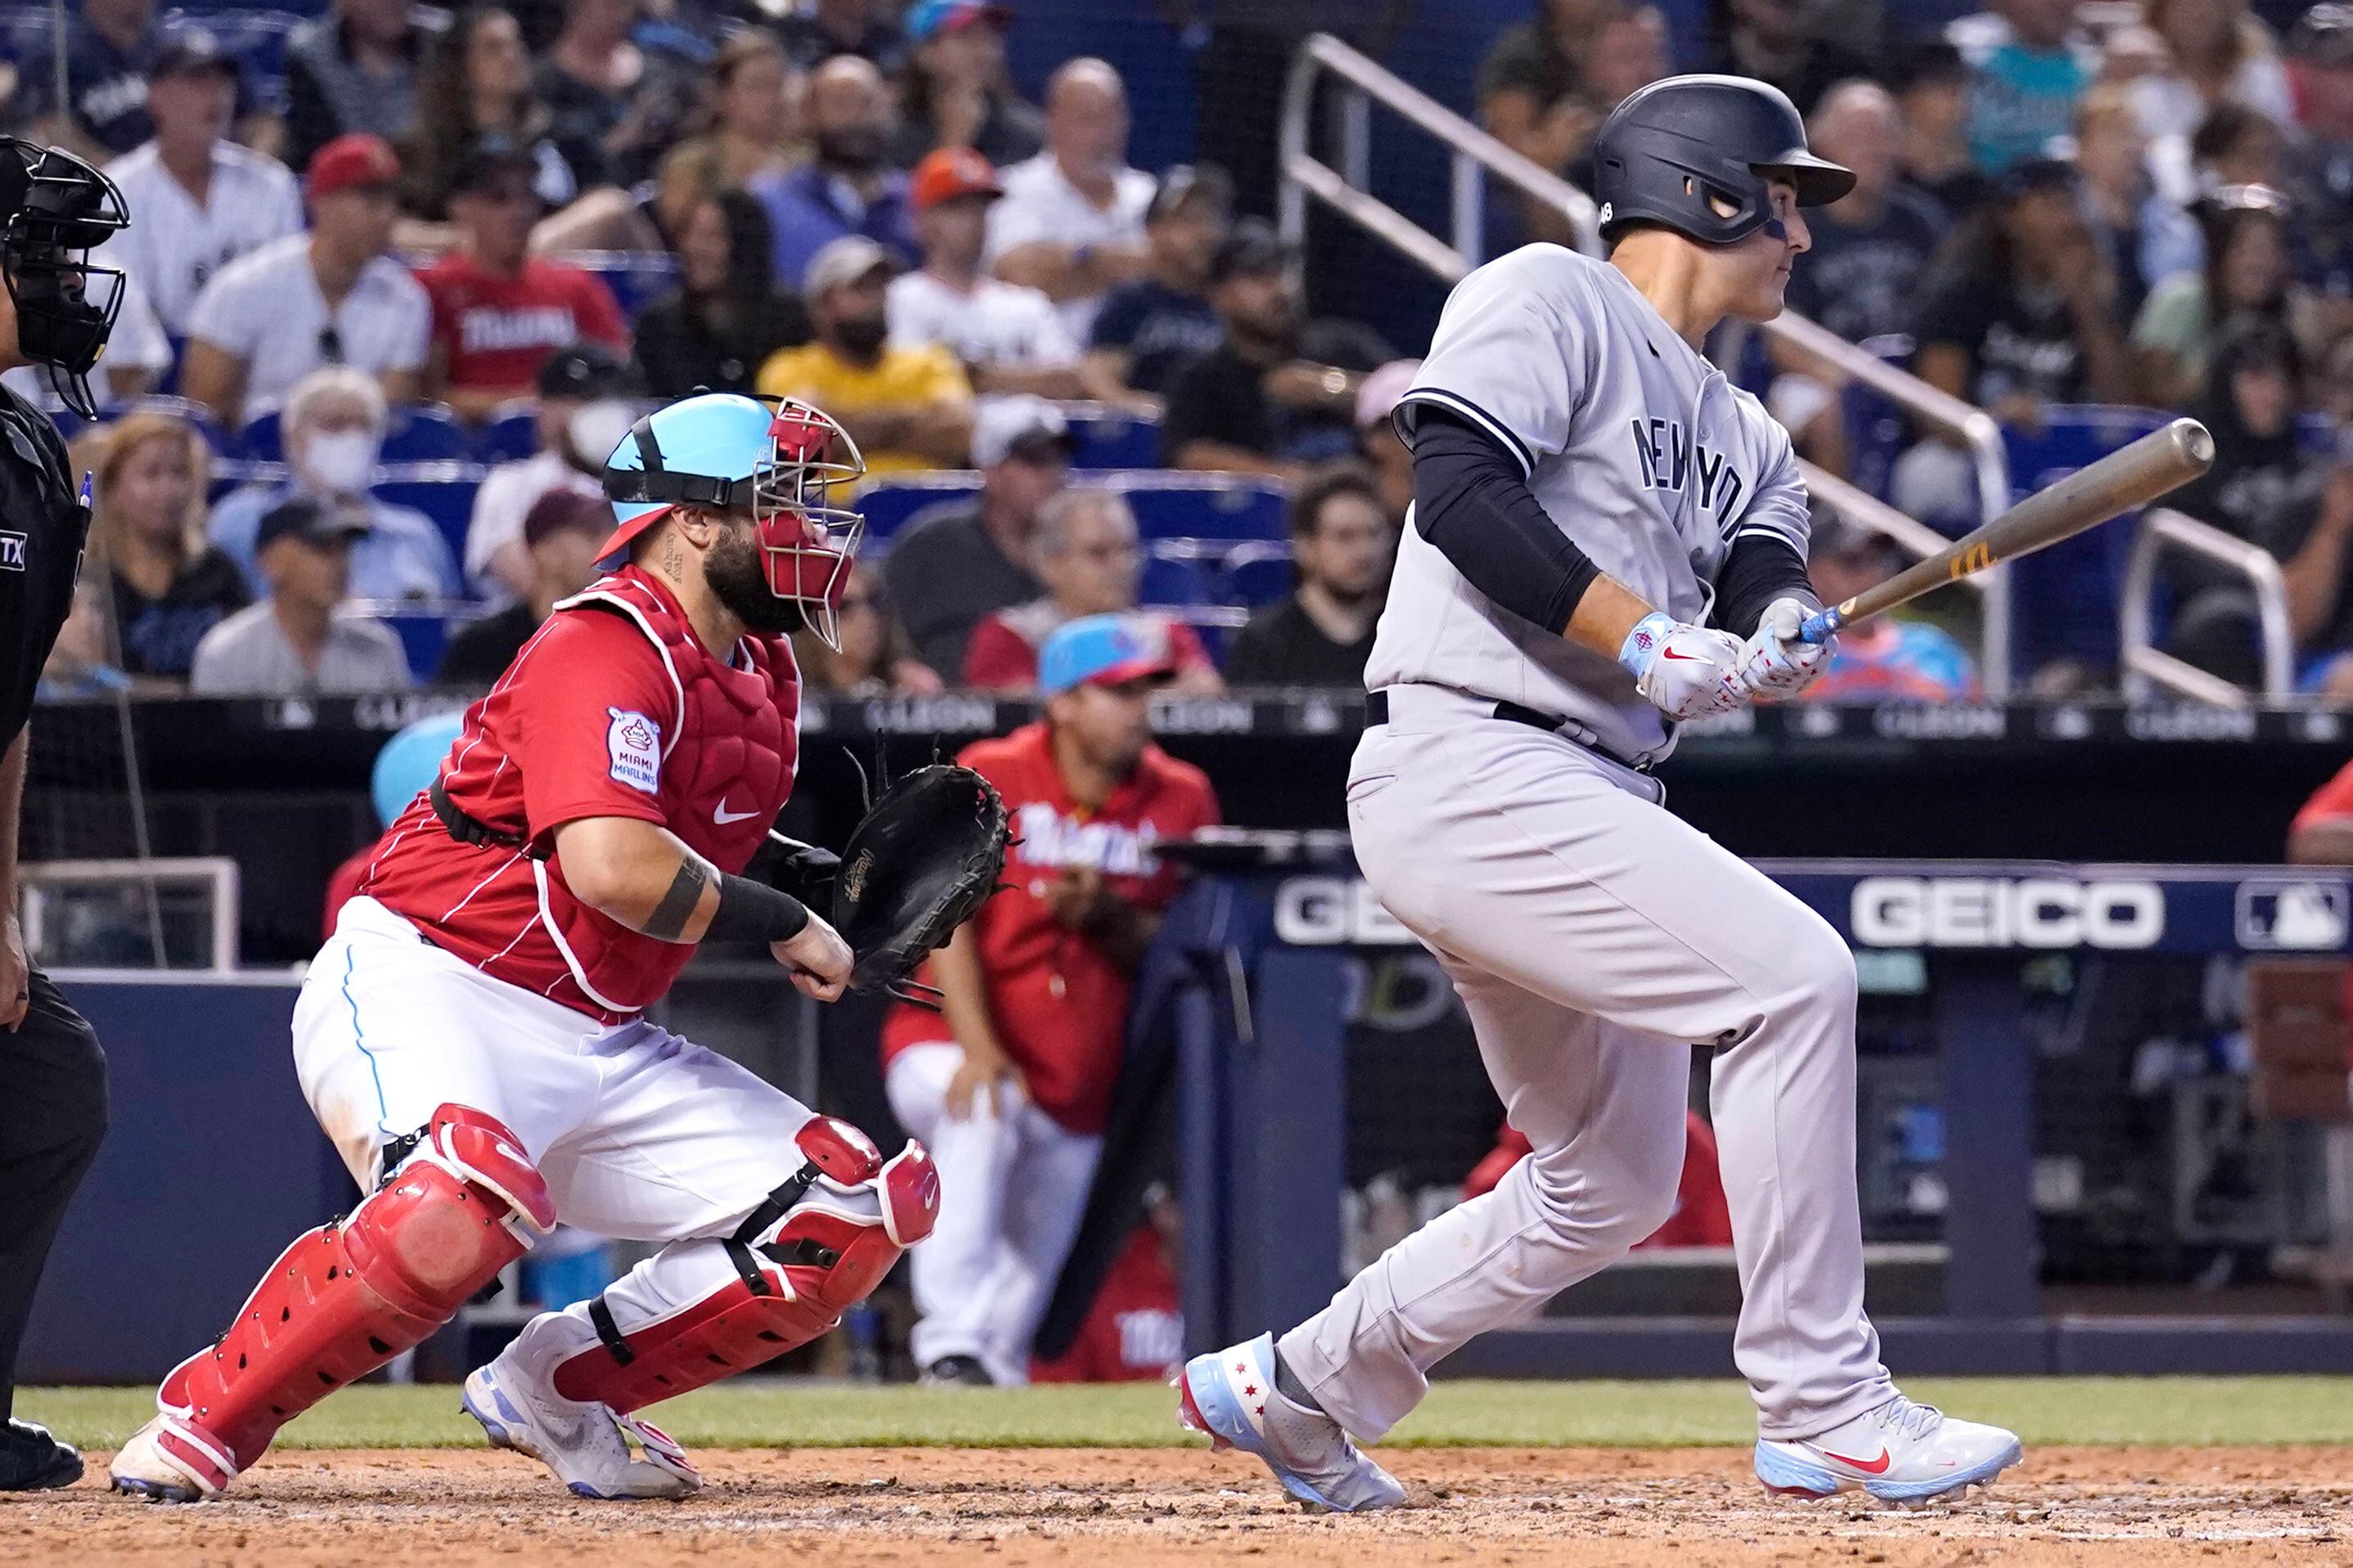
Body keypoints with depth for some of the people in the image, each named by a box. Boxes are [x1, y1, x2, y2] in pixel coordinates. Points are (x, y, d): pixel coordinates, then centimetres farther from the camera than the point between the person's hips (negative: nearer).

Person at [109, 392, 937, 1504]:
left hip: (596, 1044, 9)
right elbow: (613, 867, -30)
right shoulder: (605, 651, -16)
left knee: (854, 1217, -1)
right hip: (423, 994, -9)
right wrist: (782, 922, -16)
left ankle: (556, 1390, 9)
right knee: (472, 1190, -40)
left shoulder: (763, 677, 13)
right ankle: (206, 1417, -20)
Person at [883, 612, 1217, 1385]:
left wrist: (1109, 915, -22)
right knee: (981, 1112, -37)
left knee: (1031, 1281, 8)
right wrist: (975, 1047, -28)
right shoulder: (990, 779, -9)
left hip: (1082, 1086, 4)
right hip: (947, 1043, -4)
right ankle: (952, 1345, -42)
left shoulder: (1181, 799, 0)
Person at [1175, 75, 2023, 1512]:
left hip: (1583, 806, 10)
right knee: (1794, 972, -21)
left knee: (1611, 1190, 15)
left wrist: (1777, 626, -18)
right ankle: (1822, 1412, -20)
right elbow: (1460, 486, -17)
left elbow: (1766, 556, 7)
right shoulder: (1551, 301, -2)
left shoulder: (1740, 435, 24)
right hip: (1468, 767, -10)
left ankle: (1296, 1393, 30)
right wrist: (1651, 641, -21)